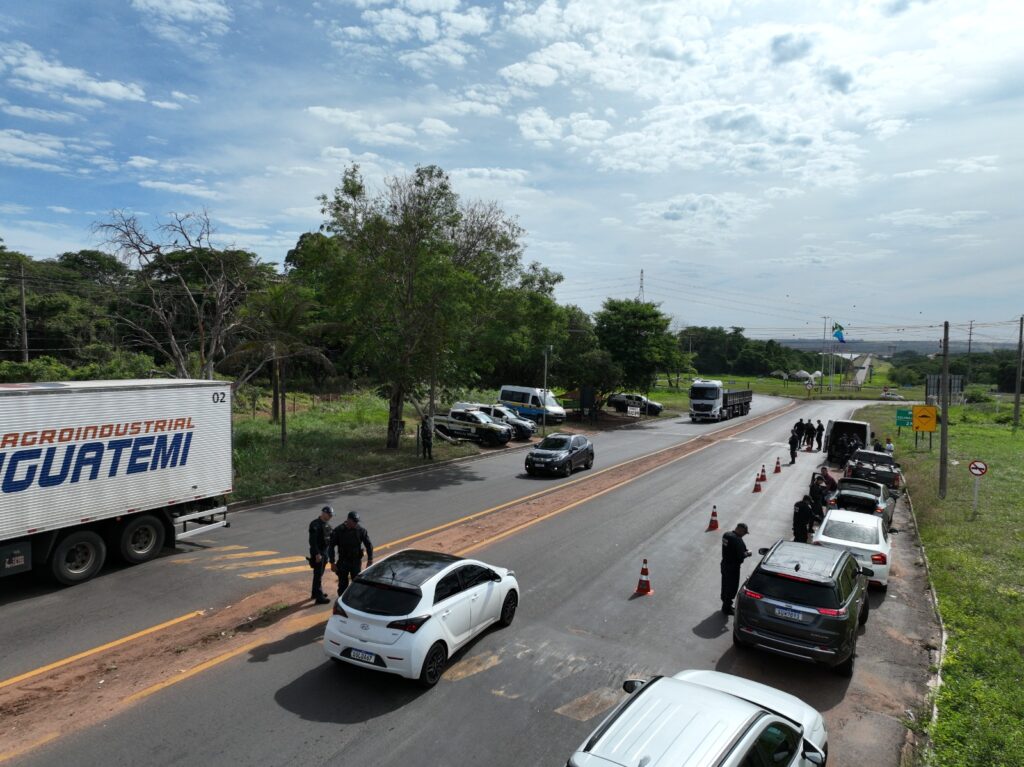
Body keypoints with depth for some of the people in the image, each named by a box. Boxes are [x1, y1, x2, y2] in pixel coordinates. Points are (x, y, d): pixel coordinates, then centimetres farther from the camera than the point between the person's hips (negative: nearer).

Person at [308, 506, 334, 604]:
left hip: (325, 552, 9)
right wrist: (317, 554, -24)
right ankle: (319, 597, 0)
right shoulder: (315, 524, -18)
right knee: (318, 574, -4)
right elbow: (313, 541, -22)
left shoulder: (327, 524, 9)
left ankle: (315, 593, 33)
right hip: (317, 553, -9)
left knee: (319, 574, 19)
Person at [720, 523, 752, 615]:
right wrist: (747, 553, -5)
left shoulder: (726, 535, 2)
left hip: (724, 564, 9)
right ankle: (727, 608, 16)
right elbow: (741, 556, -26)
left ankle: (725, 604, 37)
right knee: (732, 587, 6)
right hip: (733, 567, -9)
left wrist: (744, 552, 4)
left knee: (725, 585, 21)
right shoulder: (737, 539, -26)